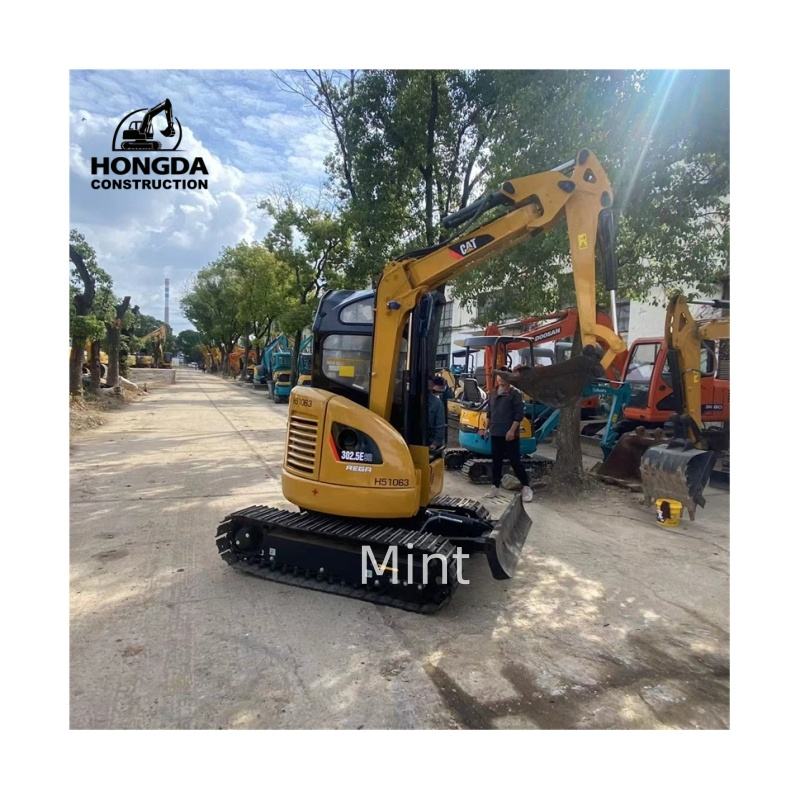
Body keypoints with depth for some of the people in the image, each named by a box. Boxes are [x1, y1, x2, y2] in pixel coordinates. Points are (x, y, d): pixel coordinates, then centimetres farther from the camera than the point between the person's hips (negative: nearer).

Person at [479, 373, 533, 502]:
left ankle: (526, 487, 8)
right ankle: (495, 486, 18)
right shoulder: (493, 394, 12)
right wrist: (486, 427, 14)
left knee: (515, 461, -2)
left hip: (510, 434, -5)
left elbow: (519, 413, -12)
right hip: (495, 433, 5)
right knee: (496, 460, 10)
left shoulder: (515, 393, -6)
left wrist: (512, 430, -18)